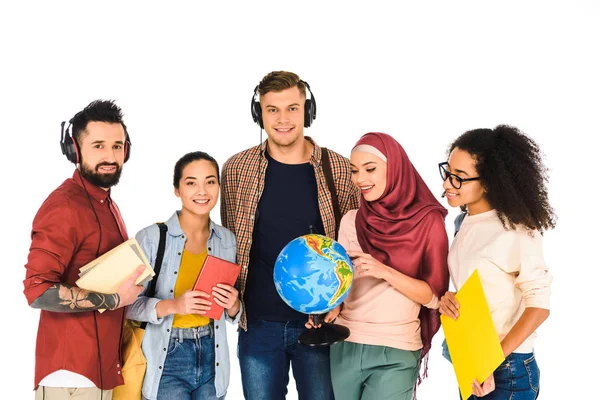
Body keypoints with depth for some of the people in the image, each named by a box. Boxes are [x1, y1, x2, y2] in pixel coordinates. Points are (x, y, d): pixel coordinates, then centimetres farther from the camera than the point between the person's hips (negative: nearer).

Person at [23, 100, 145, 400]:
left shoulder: (106, 203, 14)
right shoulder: (64, 206, -16)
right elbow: (38, 290, -24)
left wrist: (131, 287, 8)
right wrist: (114, 299, -19)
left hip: (103, 367, 9)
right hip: (72, 373, -9)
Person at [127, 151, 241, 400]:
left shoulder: (228, 240, 4)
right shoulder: (152, 238, -11)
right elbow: (129, 304, -10)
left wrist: (233, 306, -9)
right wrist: (172, 306, -25)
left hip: (211, 358, 4)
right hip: (167, 359, -4)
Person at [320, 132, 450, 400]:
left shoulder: (427, 220, -6)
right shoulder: (350, 221, 5)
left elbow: (434, 295, -8)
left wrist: (385, 271, -21)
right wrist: (331, 308, -8)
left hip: (396, 353, -4)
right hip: (344, 345, 4)